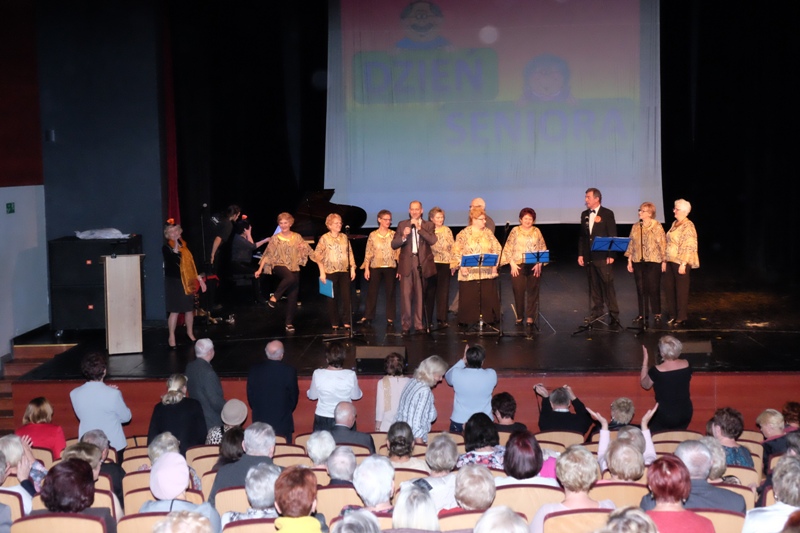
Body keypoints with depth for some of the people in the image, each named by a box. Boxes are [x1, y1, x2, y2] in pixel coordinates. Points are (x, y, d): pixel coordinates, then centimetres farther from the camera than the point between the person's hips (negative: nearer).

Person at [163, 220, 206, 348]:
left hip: (188, 281, 6)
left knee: (189, 308, 11)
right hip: (174, 282, -6)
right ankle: (171, 337, 2)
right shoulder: (166, 248, -8)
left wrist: (198, 277, 14)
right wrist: (175, 248, -26)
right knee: (174, 311, -6)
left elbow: (191, 262, 15)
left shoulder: (183, 245, 10)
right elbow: (174, 262, -24)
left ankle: (190, 333, 29)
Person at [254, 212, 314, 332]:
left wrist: (303, 248, -13)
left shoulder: (297, 237, 7)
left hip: (294, 268, 3)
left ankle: (289, 323, 6)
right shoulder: (275, 239, 2)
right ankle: (274, 297, -22)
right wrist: (260, 270, -4)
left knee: (293, 297, -2)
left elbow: (305, 253, 11)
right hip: (280, 265, -3)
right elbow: (268, 255, 2)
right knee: (290, 277, -38)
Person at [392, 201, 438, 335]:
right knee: (406, 295, -6)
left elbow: (433, 241, -10)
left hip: (422, 264, 0)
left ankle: (419, 324, 12)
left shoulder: (428, 225, 8)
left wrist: (419, 228, -14)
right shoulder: (402, 225, 10)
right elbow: (394, 245, 3)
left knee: (420, 296, 4)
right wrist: (404, 236, -15)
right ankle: (406, 325, -1)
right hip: (407, 264, 0)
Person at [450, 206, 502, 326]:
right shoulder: (464, 234, -1)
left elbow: (497, 249, 12)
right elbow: (456, 252, -3)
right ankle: (469, 321, 9)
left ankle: (487, 319, 11)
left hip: (487, 271, 3)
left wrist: (494, 264, 2)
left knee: (488, 296, 2)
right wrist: (461, 266, -12)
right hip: (469, 272, -3)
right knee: (469, 298, 0)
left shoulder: (488, 233, 9)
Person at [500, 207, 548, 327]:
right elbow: (508, 249, 0)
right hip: (518, 266, -1)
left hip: (534, 266, 1)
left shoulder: (536, 231, 7)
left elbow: (543, 249, 6)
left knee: (533, 291, 1)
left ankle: (530, 316, 9)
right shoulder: (515, 231, 3)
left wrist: (539, 263, -5)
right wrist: (512, 264, -8)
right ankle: (519, 316, 13)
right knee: (518, 291, 0)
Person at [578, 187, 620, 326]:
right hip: (589, 256, 5)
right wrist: (580, 254, 9)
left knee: (608, 285, -5)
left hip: (603, 256, -5)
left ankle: (614, 314, -1)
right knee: (593, 285, 11)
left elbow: (612, 235, -7)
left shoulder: (607, 214, -4)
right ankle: (597, 310, 21)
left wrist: (611, 255, -12)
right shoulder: (584, 214, 12)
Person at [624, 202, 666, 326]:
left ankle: (657, 314, 10)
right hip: (638, 261, 4)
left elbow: (662, 244, -4)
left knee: (654, 288, -1)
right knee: (641, 289, 6)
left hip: (653, 262, -4)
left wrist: (664, 261, -7)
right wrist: (629, 261, 8)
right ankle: (642, 315, 13)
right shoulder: (636, 227, 9)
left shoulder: (657, 227, -4)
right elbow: (631, 244, 11)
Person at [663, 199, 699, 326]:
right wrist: (664, 260, 14)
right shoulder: (674, 224, 13)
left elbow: (689, 247, -17)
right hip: (670, 262, 8)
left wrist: (683, 264, -20)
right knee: (669, 288, 9)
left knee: (681, 290, 1)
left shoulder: (688, 226, -12)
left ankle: (681, 318, 9)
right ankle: (673, 315, 20)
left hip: (681, 263, -8)